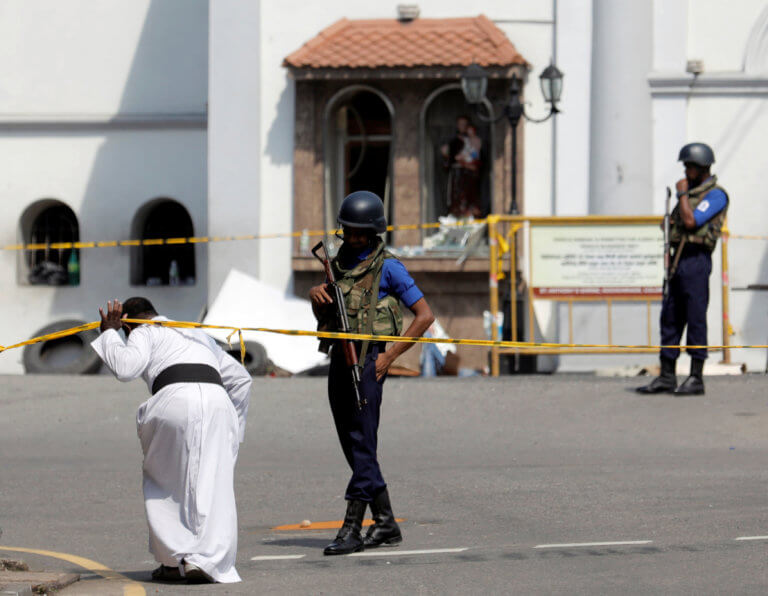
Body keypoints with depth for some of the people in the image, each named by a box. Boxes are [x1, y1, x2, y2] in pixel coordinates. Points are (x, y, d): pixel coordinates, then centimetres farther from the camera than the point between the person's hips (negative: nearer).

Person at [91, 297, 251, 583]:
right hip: (217, 402, 4)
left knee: (164, 484, 15)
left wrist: (109, 333, 15)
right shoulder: (197, 334, 39)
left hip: (175, 399, -4)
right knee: (212, 487, 1)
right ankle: (205, 560, -13)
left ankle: (174, 560, 11)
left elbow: (125, 368, 0)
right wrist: (234, 427, 39)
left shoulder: (145, 333, 21)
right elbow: (240, 378, 38)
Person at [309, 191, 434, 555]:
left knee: (362, 444, -10)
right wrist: (317, 297, 0)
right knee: (353, 446, 9)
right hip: (339, 359, 8)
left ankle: (352, 529, -12)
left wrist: (389, 357, -11)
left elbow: (424, 315, -7)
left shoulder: (387, 267, -5)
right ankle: (386, 524, 17)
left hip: (368, 360, -8)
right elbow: (323, 317, 24)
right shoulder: (339, 262, 15)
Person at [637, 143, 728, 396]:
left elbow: (690, 221, -18)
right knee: (670, 318, 8)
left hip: (696, 260, -9)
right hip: (678, 260, 9)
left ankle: (696, 379, -3)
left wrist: (682, 194, -7)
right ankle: (667, 377, 12)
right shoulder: (692, 192, 21)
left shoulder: (716, 195, -7)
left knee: (696, 318, -6)